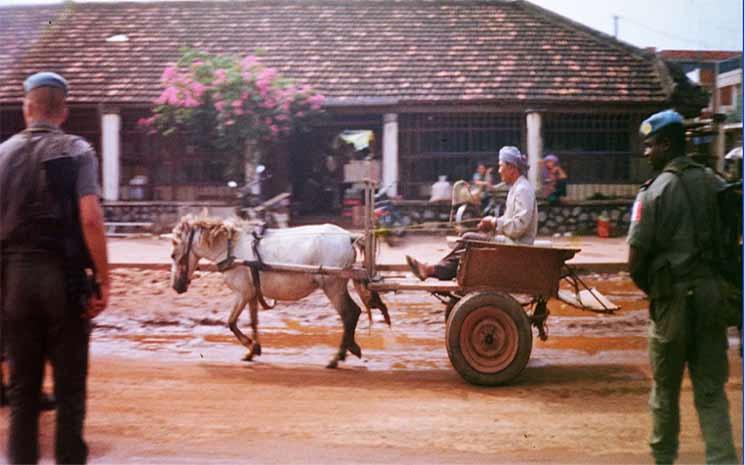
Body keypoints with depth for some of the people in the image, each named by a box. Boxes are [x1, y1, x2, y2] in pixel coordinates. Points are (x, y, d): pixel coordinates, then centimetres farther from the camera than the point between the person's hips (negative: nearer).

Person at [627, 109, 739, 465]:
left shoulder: (654, 192, -10)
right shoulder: (715, 184, 5)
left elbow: (635, 261, -11)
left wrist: (650, 289, 6)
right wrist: (719, 281, 16)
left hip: (675, 296, -4)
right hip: (713, 292, 4)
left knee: (666, 387, 13)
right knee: (711, 389, 9)